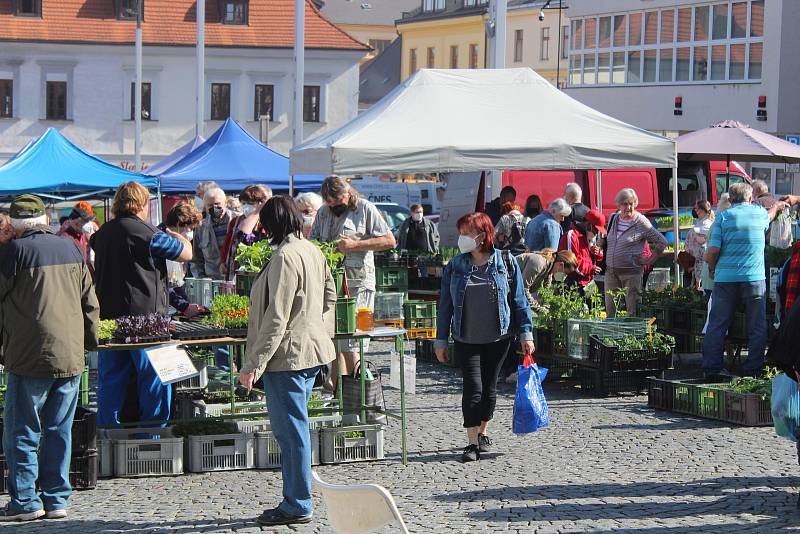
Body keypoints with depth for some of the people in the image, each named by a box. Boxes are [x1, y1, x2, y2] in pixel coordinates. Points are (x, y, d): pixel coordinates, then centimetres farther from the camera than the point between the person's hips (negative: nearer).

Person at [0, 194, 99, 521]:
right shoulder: (70, 250, 9)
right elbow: (90, 303, 13)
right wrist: (89, 342, 21)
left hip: (30, 358, -5)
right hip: (71, 357, 5)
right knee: (59, 431, 10)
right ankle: (56, 499, 11)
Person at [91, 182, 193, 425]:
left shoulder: (102, 233, 8)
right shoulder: (146, 232, -13)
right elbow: (186, 253, -6)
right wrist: (176, 236, 17)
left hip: (108, 318, 6)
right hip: (145, 317, -6)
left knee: (110, 381, 10)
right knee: (155, 380, 4)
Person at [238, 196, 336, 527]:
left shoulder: (285, 257, -19)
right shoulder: (313, 251, 10)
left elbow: (276, 318, -21)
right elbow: (329, 295, 20)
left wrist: (253, 365, -18)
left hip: (288, 354, -10)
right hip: (312, 350, 10)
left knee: (291, 431, -2)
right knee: (294, 428, 15)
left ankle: (297, 507, 4)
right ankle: (296, 502, 21)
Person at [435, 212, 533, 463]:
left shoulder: (506, 263, -1)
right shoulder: (455, 267, 1)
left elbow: (519, 300, 2)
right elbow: (445, 305, 5)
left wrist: (526, 334, -2)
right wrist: (441, 340, 3)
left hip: (498, 338, 0)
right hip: (466, 339, 0)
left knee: (489, 387, 9)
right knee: (473, 387, -10)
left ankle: (483, 433, 29)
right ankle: (472, 443, -7)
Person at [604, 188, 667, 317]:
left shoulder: (641, 222, -6)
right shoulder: (614, 219, 10)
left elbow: (662, 242, -3)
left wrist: (650, 260, -4)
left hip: (631, 273, -5)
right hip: (611, 272, 5)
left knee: (633, 311, -3)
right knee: (610, 310, 6)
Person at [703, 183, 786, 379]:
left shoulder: (724, 217, 1)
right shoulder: (760, 213, 6)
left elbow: (713, 250, -6)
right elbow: (769, 216, 33)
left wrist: (712, 268, 12)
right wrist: (776, 206, 55)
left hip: (725, 277, 0)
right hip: (754, 279, 0)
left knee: (717, 325, 6)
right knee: (757, 327, 8)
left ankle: (711, 369, 5)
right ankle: (753, 369, 6)